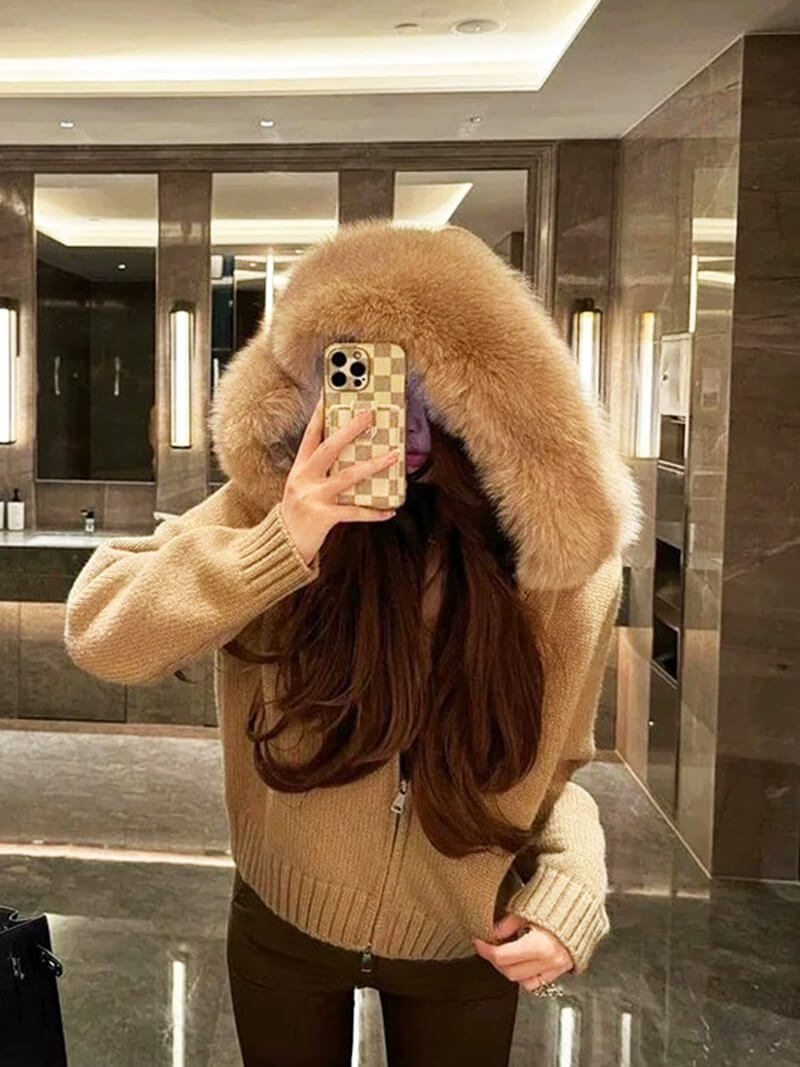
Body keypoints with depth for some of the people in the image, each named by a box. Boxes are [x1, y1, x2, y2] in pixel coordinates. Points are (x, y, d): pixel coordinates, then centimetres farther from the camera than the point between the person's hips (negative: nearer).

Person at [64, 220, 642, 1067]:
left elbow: (556, 769, -2)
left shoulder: (558, 567, -15)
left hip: (462, 951, 0)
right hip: (282, 928, 0)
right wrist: (278, 544, -37)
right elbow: (100, 635, -25)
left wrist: (570, 890, -19)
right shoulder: (276, 502, -18)